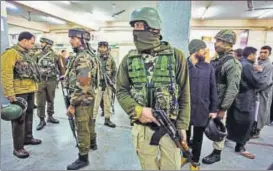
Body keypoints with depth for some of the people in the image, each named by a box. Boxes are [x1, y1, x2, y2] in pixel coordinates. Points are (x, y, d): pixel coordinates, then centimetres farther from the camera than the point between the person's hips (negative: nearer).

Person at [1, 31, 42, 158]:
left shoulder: (26, 54, 16)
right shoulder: (11, 52, -12)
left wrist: (33, 87, 19)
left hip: (30, 90, 9)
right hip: (19, 92, -9)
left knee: (29, 115, 18)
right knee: (19, 118, -1)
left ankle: (28, 138, 35)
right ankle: (18, 148, 11)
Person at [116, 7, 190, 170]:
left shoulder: (176, 56, -6)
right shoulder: (129, 59, -1)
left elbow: (184, 94, -4)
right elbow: (121, 91, 0)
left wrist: (182, 126, -5)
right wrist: (138, 110, -17)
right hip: (142, 128, 2)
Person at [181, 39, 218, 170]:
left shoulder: (208, 67, -1)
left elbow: (213, 89, 2)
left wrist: (213, 109, 1)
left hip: (202, 109, 1)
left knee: (198, 138, 15)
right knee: (185, 135, 19)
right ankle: (185, 155, 44)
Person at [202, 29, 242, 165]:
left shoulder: (232, 63, -16)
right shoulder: (216, 60, 8)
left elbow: (233, 89, -20)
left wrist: (223, 108, -19)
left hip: (218, 104, -7)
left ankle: (217, 153, 26)